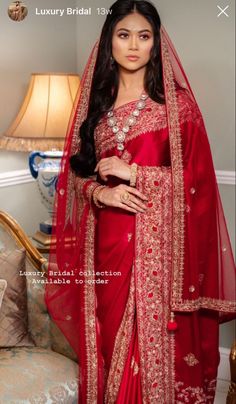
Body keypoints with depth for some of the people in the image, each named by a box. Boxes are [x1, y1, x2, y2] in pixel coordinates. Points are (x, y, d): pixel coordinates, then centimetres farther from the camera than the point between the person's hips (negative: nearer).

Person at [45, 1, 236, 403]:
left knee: (156, 341, 0)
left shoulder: (177, 103, -2)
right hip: (106, 241, 4)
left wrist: (131, 172, -13)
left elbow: (197, 178, -5)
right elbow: (77, 171, 11)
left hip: (158, 243, -3)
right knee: (109, 338, 10)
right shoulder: (95, 101, 10)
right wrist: (100, 192, -10)